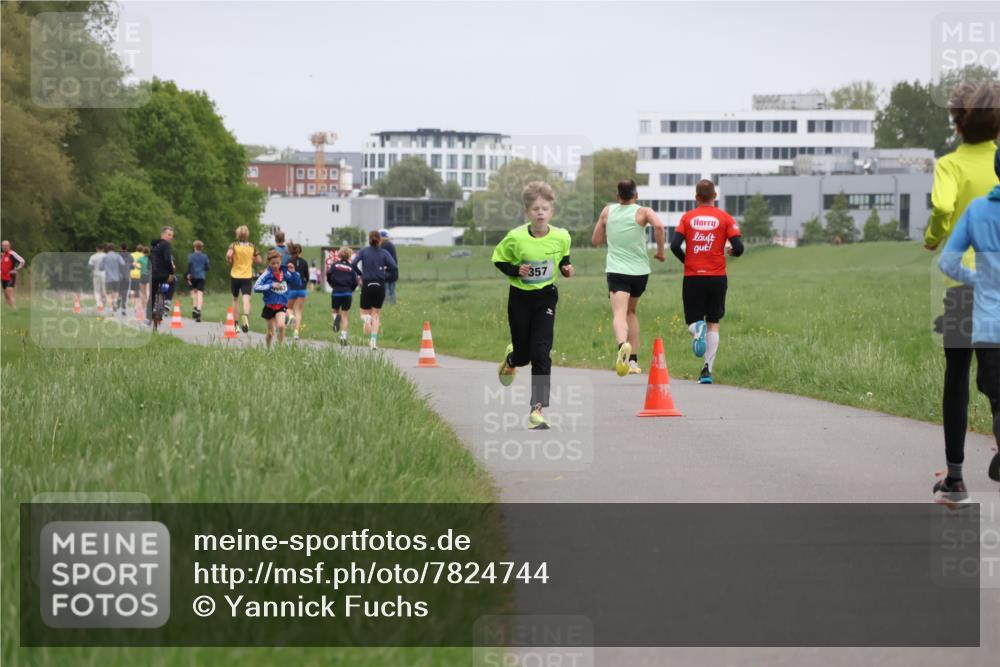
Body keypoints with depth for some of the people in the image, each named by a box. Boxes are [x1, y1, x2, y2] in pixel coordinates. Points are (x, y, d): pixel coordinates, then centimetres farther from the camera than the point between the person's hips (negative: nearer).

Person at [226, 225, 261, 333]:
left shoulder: (234, 245, -3)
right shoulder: (252, 246, 4)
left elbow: (229, 254, -22)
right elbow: (258, 260, 6)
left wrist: (229, 262, -2)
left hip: (235, 275, 0)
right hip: (248, 276, 0)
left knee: (235, 299, 18)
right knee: (246, 299, -13)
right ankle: (246, 315, -44)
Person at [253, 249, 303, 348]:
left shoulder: (285, 273, -3)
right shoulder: (267, 274, -9)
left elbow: (298, 285, 2)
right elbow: (256, 287, -17)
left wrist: (293, 272, -13)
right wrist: (271, 285, -23)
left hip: (281, 306, 0)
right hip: (269, 306, 0)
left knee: (281, 326, -25)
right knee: (271, 333, 10)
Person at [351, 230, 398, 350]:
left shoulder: (363, 251, 1)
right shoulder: (384, 252, 1)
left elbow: (353, 264, -13)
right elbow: (393, 266, -13)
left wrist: (360, 273, 4)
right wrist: (384, 270, 8)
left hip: (367, 285, -1)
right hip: (380, 285, 1)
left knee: (365, 312, 13)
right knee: (376, 314, 11)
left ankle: (366, 318, -25)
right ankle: (373, 340, -3)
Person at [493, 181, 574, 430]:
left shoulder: (561, 237, -12)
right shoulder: (516, 238, -19)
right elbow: (498, 259, -4)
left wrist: (566, 267, -9)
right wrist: (516, 270, -20)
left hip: (545, 297, 0)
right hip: (520, 298, 0)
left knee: (541, 354, -11)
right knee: (523, 353, 12)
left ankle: (537, 408, -10)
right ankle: (511, 359, 52)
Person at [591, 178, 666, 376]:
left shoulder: (608, 211, 7)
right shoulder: (643, 212, 0)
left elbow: (596, 240, 14)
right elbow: (659, 226, -21)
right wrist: (661, 251, -8)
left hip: (616, 271, -1)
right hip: (640, 271, 1)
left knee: (619, 313, -17)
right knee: (631, 312, 22)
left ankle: (622, 344, -48)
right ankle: (633, 360, 20)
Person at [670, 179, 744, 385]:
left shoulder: (687, 217, 3)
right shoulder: (724, 218, 1)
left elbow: (674, 245, -7)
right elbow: (738, 248, -6)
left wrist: (685, 260, 12)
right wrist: (731, 252, 18)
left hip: (692, 277, 0)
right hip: (717, 277, 0)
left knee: (692, 320, 10)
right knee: (713, 324, 9)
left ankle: (697, 328, -28)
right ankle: (708, 369, -2)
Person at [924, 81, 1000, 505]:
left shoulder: (951, 164, -7)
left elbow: (942, 205, -26)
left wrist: (932, 239, -7)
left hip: (961, 278, -2)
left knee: (957, 377, 7)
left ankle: (955, 476, 8)